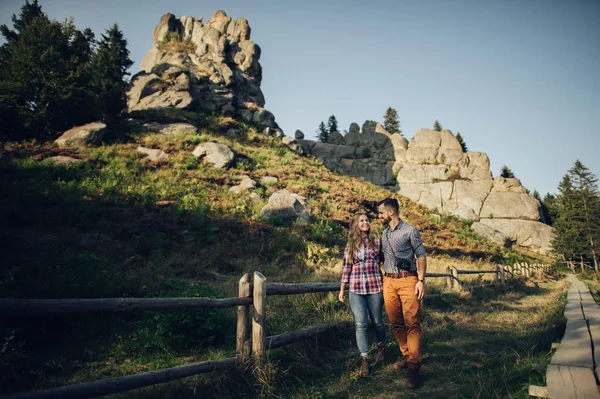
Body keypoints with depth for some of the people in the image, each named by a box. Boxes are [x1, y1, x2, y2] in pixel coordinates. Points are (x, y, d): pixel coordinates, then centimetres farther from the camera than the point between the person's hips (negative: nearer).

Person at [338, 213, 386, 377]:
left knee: (377, 322, 11)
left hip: (375, 288, 0)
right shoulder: (350, 246, 7)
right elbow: (346, 268, 10)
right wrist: (342, 289, 10)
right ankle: (364, 359, 4)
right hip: (356, 289, 1)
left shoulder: (377, 243, 3)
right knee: (360, 324, -3)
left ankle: (381, 348, 37)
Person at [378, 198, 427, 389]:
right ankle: (406, 356, 21)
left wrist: (421, 280, -10)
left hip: (408, 280, -6)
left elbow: (421, 255, -3)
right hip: (388, 282, 6)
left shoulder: (410, 230, -2)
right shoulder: (384, 233, 15)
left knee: (412, 323, -8)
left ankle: (414, 367, -6)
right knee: (396, 323, 8)